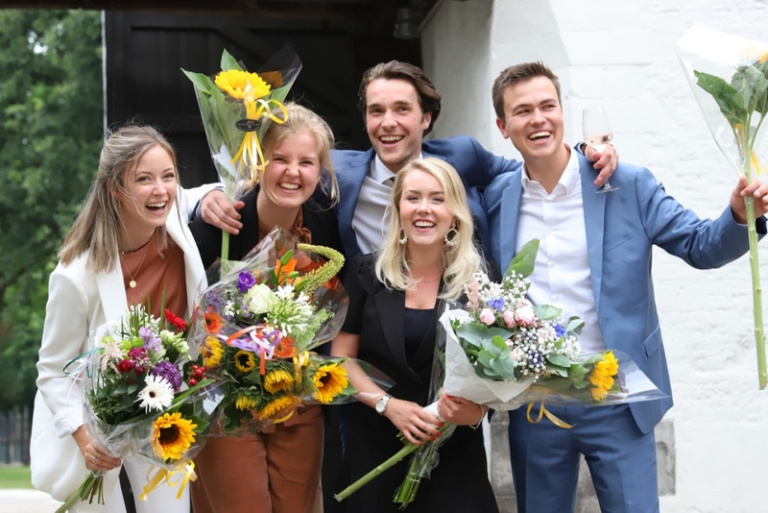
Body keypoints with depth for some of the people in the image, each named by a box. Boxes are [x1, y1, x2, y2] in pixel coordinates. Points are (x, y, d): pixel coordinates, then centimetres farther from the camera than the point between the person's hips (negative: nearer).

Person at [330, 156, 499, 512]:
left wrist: (479, 407, -21)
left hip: (453, 454, -1)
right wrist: (388, 405, -13)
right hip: (375, 448, 1)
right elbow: (341, 359, 2)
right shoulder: (367, 273, 0)